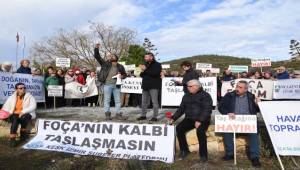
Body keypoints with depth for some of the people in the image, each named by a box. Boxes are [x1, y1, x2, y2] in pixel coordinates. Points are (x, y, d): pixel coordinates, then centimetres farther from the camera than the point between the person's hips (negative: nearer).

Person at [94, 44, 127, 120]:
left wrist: (122, 76, -4)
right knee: (107, 100, 3)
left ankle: (118, 113, 15)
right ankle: (107, 114, 12)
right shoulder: (105, 63, 5)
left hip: (117, 85, 2)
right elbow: (97, 56, 2)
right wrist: (96, 48, -10)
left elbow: (125, 74, 18)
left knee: (118, 100, 6)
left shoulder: (120, 66, 9)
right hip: (107, 85, -1)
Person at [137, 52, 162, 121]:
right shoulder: (146, 64, 20)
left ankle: (155, 117, 1)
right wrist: (142, 72, -2)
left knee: (154, 102, -4)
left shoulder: (157, 65, -2)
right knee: (144, 102, 10)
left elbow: (155, 73, -19)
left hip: (153, 86, -7)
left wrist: (145, 70, -17)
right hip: (145, 86, 7)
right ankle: (143, 115, 19)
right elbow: (142, 75, 21)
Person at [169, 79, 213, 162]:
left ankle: (203, 155, -15)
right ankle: (184, 150, 1)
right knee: (179, 128, -18)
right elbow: (181, 108, 17)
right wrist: (173, 118, 6)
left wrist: (200, 121, -26)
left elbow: (207, 110, -14)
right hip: (189, 119, 5)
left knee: (200, 131, -33)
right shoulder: (186, 96, 15)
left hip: (202, 120, -5)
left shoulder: (205, 96, -4)